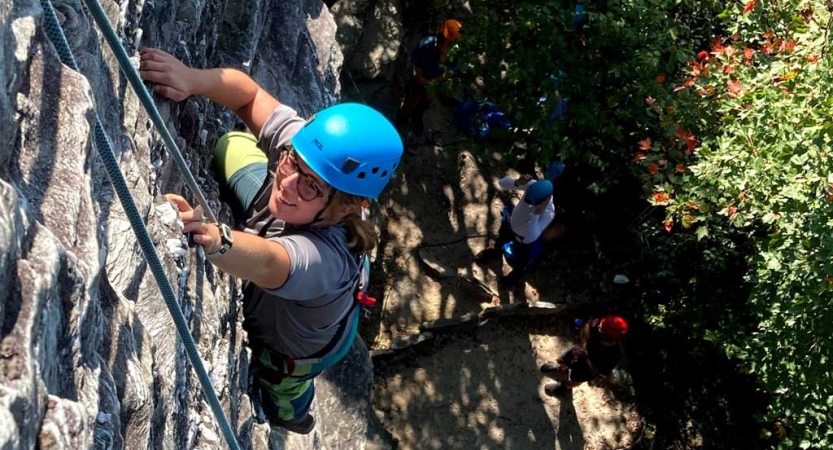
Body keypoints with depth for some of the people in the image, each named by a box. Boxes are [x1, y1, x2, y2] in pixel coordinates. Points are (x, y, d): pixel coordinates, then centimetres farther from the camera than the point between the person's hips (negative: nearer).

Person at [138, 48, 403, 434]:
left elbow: (265, 263, -70)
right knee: (232, 144, 9)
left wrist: (213, 240, -92)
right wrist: (193, 80, -46)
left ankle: (292, 417, 64)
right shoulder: (303, 146, -35)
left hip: (293, 348, -5)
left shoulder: (324, 256, -51)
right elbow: (247, 94, -26)